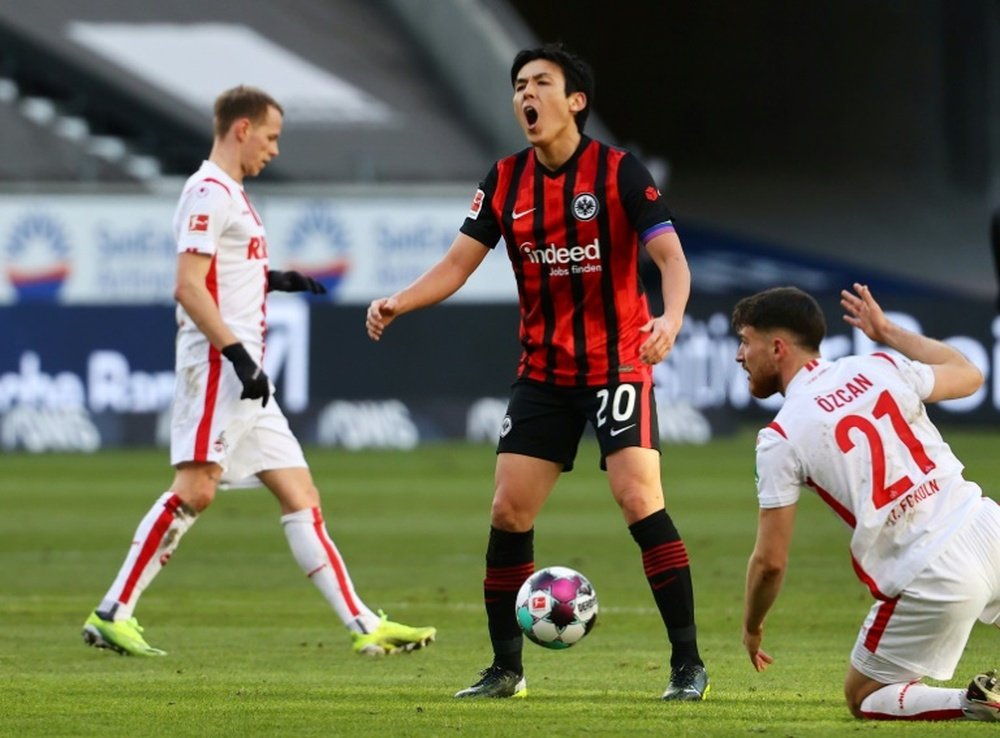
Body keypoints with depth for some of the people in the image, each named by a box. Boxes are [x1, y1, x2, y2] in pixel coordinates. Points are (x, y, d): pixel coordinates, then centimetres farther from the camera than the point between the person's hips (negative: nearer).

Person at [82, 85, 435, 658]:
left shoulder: (231, 194, 21)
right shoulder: (210, 192, -9)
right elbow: (189, 287, -18)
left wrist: (274, 281, 19)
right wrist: (238, 353, -23)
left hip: (243, 374, 10)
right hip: (217, 367, -10)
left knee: (301, 495, 6)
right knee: (196, 490, -16)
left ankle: (364, 626, 4)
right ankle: (112, 616, -12)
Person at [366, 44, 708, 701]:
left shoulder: (619, 172, -10)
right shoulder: (506, 182, 3)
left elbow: (671, 255, -17)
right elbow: (457, 264, 2)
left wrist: (670, 318, -37)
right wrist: (398, 303, -16)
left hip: (617, 364, -5)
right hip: (543, 372, 5)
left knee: (639, 499, -18)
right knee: (509, 510, -1)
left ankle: (688, 664, -10)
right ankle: (506, 668, 12)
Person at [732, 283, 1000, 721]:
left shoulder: (780, 438, -3)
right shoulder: (879, 368, 8)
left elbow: (770, 561, -1)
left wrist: (751, 628, 18)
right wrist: (888, 333, 39)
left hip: (929, 582, -4)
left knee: (863, 699, 16)